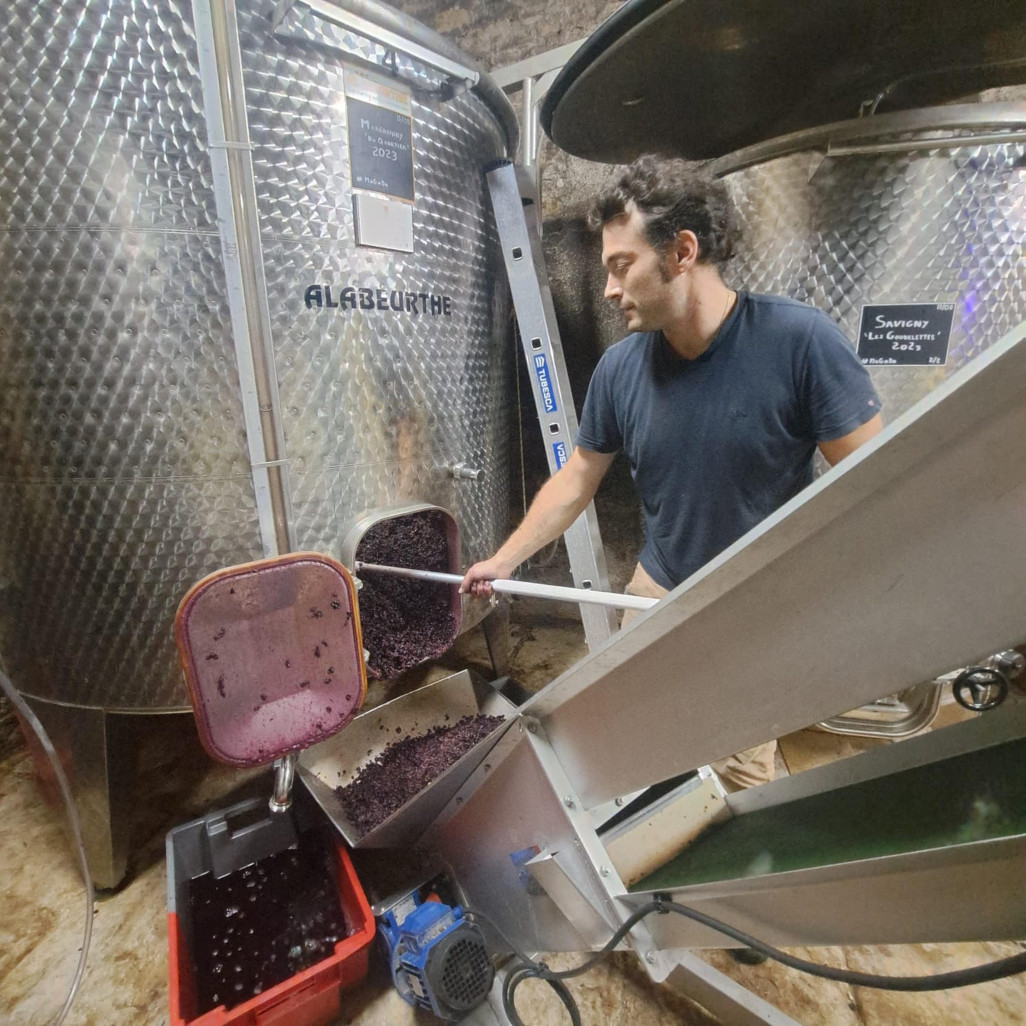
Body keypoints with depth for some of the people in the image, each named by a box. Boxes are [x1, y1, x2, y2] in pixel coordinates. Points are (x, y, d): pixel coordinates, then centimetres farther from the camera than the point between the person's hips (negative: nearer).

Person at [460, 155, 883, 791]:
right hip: (658, 593, 4)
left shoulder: (800, 340, -20)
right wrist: (504, 561, 3)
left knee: (745, 775, 7)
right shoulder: (619, 368, -8)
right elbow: (577, 479, 2)